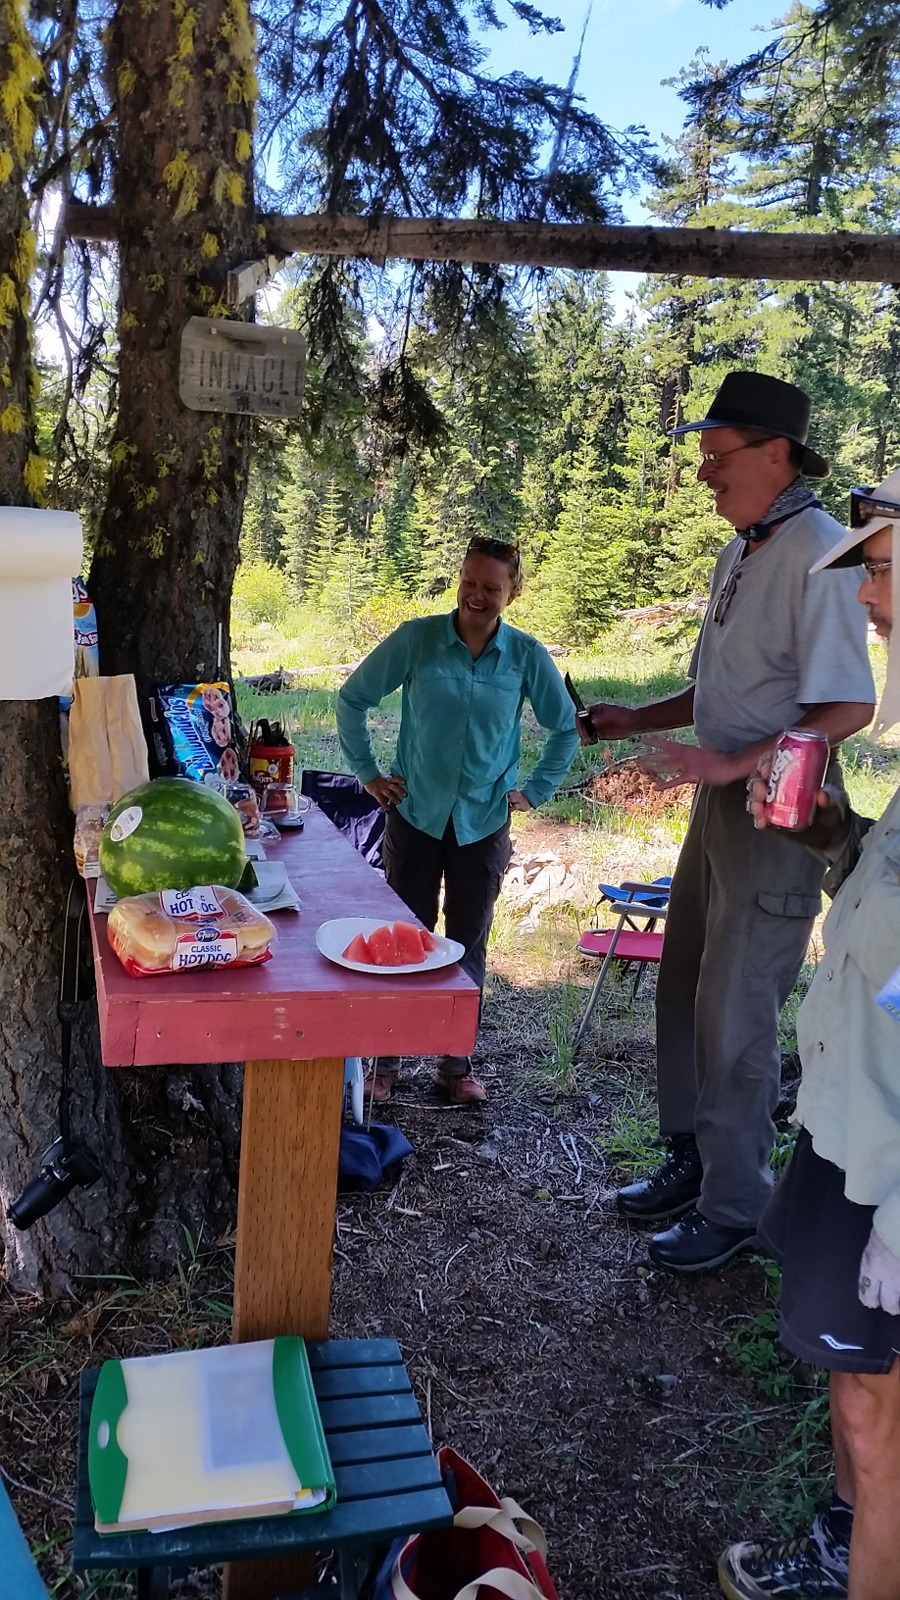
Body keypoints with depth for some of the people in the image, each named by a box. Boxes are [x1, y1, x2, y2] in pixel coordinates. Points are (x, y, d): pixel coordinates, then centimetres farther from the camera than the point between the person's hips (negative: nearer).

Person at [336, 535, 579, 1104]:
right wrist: (368, 773, 0)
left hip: (485, 821, 1)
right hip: (416, 814, -1)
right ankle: (387, 1060, 19)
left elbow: (566, 728, 10)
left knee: (469, 944, 10)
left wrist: (535, 790, 5)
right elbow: (352, 699, 1)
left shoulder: (527, 656, -4)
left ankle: (457, 1063, 23)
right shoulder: (417, 639, -8)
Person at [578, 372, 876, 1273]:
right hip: (721, 800, 9)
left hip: (778, 810, -9)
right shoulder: (739, 555, 12)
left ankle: (735, 1206, 17)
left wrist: (732, 764, -27)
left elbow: (851, 705, -22)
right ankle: (692, 1156, 34)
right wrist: (633, 721, 11)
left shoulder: (817, 554, -17)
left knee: (735, 1015, -1)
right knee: (685, 989, 16)